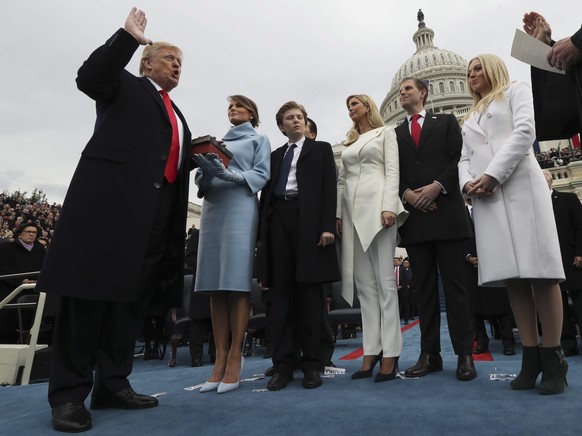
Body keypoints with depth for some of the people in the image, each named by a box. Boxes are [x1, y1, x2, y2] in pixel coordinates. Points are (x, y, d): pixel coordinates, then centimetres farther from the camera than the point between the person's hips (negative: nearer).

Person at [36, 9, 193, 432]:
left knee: (133, 296, 5)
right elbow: (89, 77, -7)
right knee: (90, 290, -6)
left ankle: (113, 384, 14)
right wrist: (128, 37, -8)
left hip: (159, 209, 7)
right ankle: (69, 393, 3)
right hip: (113, 195, -6)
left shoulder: (176, 115, 29)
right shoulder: (125, 85, 13)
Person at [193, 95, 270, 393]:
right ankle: (220, 359, 2)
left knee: (237, 283, -10)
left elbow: (261, 175, -1)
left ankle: (235, 359, -5)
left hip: (240, 209, -5)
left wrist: (226, 173, -15)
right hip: (212, 209, 5)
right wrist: (205, 173, -6)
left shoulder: (258, 139, 14)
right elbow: (201, 178, 18)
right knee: (214, 285, -2)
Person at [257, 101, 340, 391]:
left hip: (309, 220, -3)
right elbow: (266, 194, 16)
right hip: (278, 220, 4)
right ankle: (283, 364, 5)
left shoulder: (321, 149, 15)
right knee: (280, 293, 0)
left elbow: (329, 189, 2)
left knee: (310, 293, -3)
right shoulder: (275, 155, 24)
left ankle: (312, 364, 5)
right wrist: (261, 233, 6)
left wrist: (327, 225, -12)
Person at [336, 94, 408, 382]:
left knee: (384, 281, -8)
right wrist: (338, 213, 7)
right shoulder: (349, 143, 25)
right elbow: (341, 181, 18)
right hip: (352, 210, 5)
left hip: (376, 204, -5)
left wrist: (389, 207, -15)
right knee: (364, 283, 1)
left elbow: (392, 171, -1)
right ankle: (371, 351, 6)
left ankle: (390, 353, -4)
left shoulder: (385, 133, 12)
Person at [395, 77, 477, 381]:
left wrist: (437, 186, -12)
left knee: (455, 284, -2)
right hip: (413, 216, 2)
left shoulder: (446, 121, 15)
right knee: (424, 287, 3)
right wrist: (407, 194, -8)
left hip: (446, 212, -2)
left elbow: (459, 158, 2)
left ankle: (464, 355, 5)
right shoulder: (395, 133, 20)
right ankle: (429, 354, 8)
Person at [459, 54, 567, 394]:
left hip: (521, 185, -4)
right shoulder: (470, 118, 29)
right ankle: (531, 357, 2)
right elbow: (465, 158, 18)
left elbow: (525, 131, -3)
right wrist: (468, 182, -4)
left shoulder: (517, 91, 16)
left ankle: (554, 358, -3)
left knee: (539, 269, -9)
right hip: (485, 197, 5)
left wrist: (493, 174, -13)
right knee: (511, 275, -1)